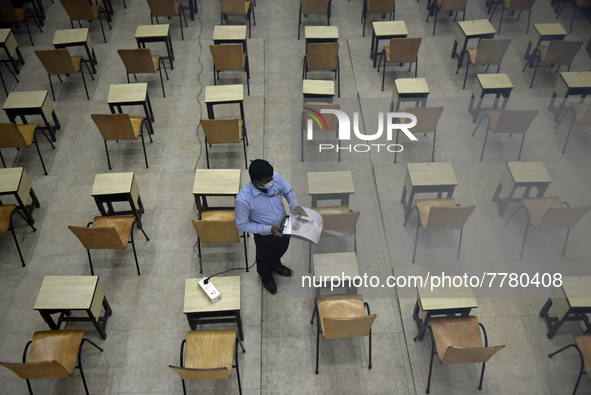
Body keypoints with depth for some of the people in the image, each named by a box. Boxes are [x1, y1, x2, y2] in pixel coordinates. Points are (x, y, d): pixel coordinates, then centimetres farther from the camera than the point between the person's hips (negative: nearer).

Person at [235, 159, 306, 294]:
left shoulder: (275, 178, -27)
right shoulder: (243, 199, -38)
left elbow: (289, 191, -7)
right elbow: (241, 225, -24)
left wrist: (295, 206, -26)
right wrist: (269, 229, -28)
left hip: (283, 227, 4)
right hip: (264, 235, -4)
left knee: (281, 249, 33)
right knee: (264, 258, 27)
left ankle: (275, 264, 68)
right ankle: (266, 275, 62)